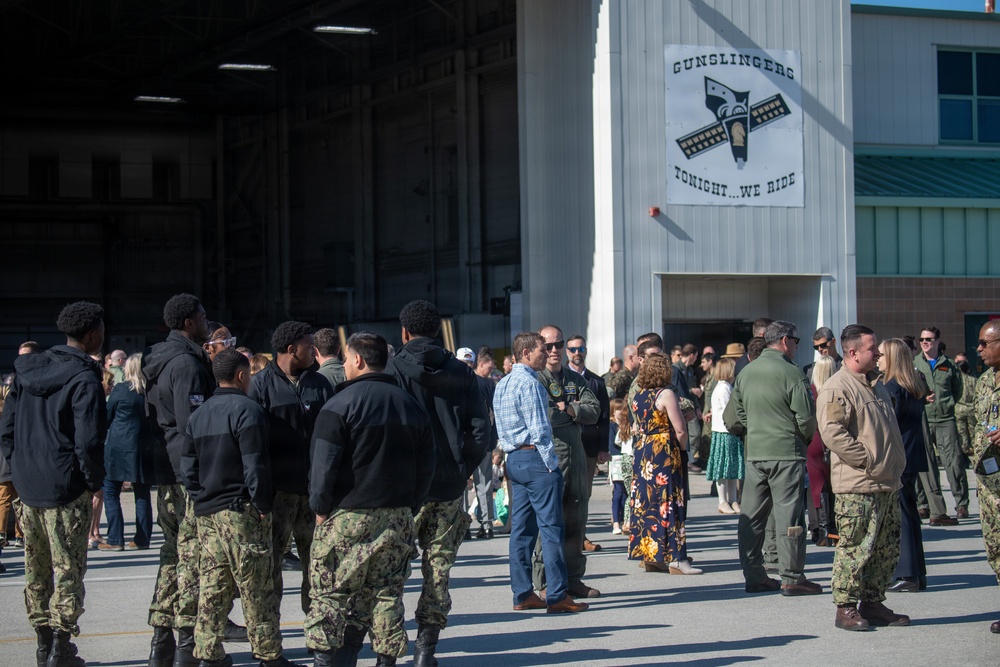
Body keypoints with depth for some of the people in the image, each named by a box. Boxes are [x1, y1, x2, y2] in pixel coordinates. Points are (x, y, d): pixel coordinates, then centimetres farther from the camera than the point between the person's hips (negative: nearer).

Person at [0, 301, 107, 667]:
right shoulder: (83, 379, -14)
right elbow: (88, 441, -20)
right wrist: (94, 481, -6)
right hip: (66, 492, -7)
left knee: (36, 569, 14)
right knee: (68, 569, 0)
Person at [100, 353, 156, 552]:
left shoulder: (120, 390, -7)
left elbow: (107, 418, 2)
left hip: (119, 447, -4)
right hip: (146, 448, 4)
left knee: (111, 493, 3)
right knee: (142, 495, 10)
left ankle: (115, 540, -3)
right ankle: (142, 538, 11)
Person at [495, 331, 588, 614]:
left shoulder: (503, 384, 17)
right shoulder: (529, 383, -13)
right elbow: (539, 429, -17)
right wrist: (552, 464, -14)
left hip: (514, 460, 10)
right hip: (535, 458, -10)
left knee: (522, 528, 10)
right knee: (551, 527, -7)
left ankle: (522, 593, 11)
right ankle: (557, 596, -8)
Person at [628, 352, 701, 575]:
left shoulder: (637, 396, 9)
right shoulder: (666, 394, -11)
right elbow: (680, 429, -10)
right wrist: (682, 448, 4)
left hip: (641, 453, 7)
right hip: (664, 452, -7)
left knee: (645, 503, 9)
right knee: (668, 504, -5)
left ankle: (649, 556, 11)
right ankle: (675, 558, -6)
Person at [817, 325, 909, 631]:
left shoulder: (876, 384, 19)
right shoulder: (837, 388, -12)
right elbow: (832, 433, -22)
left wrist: (896, 462, 17)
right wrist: (868, 461, -19)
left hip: (887, 484, 9)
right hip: (857, 486, -9)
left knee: (887, 550, 12)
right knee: (855, 548, -6)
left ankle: (872, 603, 21)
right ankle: (845, 608, 1)